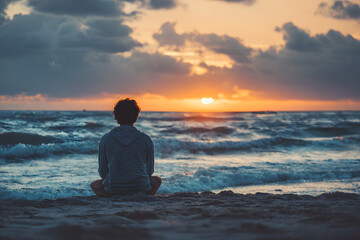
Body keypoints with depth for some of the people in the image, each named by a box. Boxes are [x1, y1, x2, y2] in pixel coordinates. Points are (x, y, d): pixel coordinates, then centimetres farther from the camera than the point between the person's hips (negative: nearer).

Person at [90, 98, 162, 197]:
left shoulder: (106, 139, -5)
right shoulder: (146, 139, -4)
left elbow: (102, 172, 1)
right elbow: (150, 170, 5)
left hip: (112, 190, 0)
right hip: (142, 189, 0)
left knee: (94, 184, 33)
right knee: (157, 180, 34)